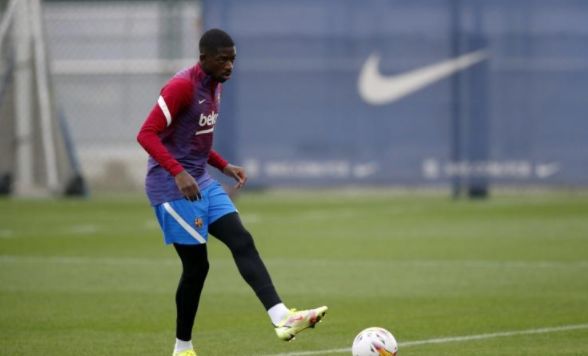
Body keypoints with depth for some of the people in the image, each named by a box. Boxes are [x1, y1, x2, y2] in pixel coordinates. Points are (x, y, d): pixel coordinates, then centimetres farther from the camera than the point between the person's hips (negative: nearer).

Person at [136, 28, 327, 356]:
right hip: (173, 187, -9)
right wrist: (179, 173, -33)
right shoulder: (181, 86, -17)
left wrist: (224, 166, 11)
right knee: (196, 265, -4)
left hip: (202, 182, 9)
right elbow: (147, 134, -23)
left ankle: (282, 318, -18)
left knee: (243, 242, -7)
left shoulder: (215, 86, 11)